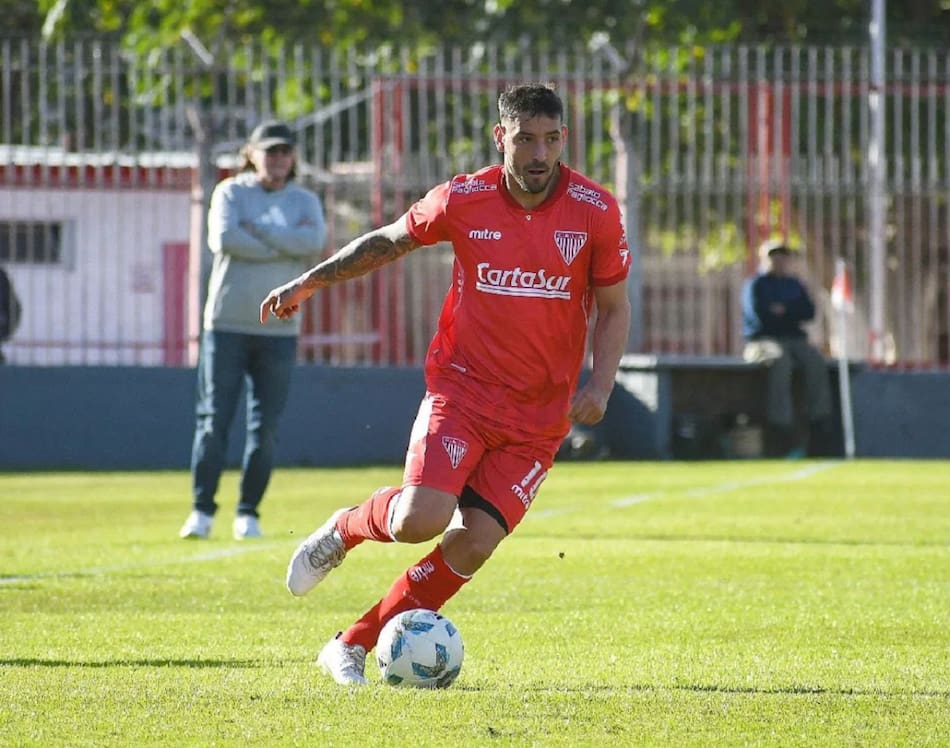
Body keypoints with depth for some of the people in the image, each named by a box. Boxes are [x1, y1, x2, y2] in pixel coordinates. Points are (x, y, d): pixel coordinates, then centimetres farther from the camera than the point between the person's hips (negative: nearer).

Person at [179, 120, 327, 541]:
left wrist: (257, 230, -12)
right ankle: (202, 510, 0)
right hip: (227, 324, -2)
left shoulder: (305, 202, 10)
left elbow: (314, 241, -12)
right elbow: (224, 239, -15)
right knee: (213, 421, -5)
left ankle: (248, 514, 8)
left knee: (265, 428, 1)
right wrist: (287, 244, -12)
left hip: (279, 330, 2)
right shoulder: (231, 192, 5)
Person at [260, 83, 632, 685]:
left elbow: (615, 307, 6)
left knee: (472, 545, -10)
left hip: (540, 416, 1)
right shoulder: (463, 200, -4)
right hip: (462, 388, -1)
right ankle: (346, 529, 14)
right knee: (420, 518, -23)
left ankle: (353, 647, 5)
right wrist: (310, 282, 12)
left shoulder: (595, 211, -4)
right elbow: (391, 240, 14)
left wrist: (600, 385, -9)